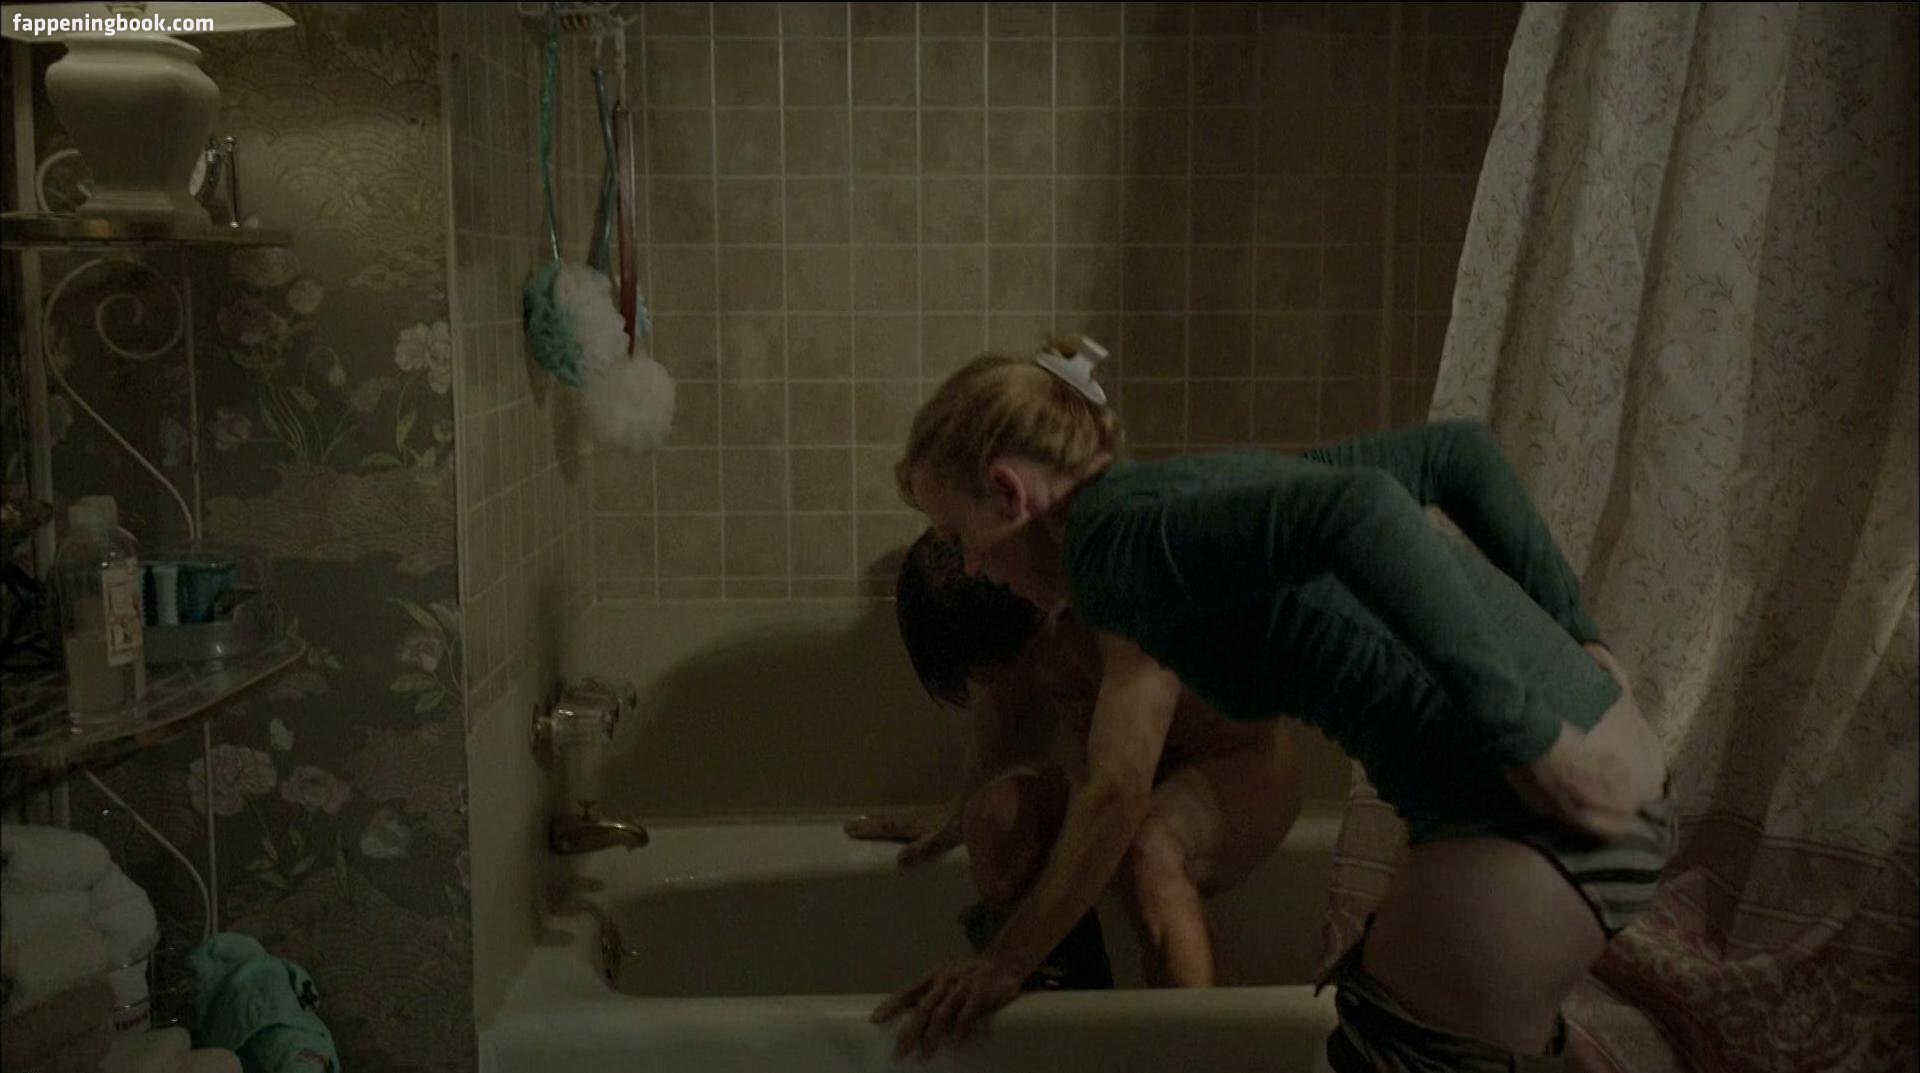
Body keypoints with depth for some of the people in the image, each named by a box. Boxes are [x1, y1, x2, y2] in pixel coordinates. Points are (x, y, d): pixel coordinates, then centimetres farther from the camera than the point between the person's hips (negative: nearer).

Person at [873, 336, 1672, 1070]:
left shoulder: (1111, 541, -12)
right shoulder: (1206, 480, 15)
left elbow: (1362, 513, -29)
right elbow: (1459, 449, 19)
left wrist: (1526, 740, -25)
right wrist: (1571, 633, 17)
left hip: (1544, 810, -9)